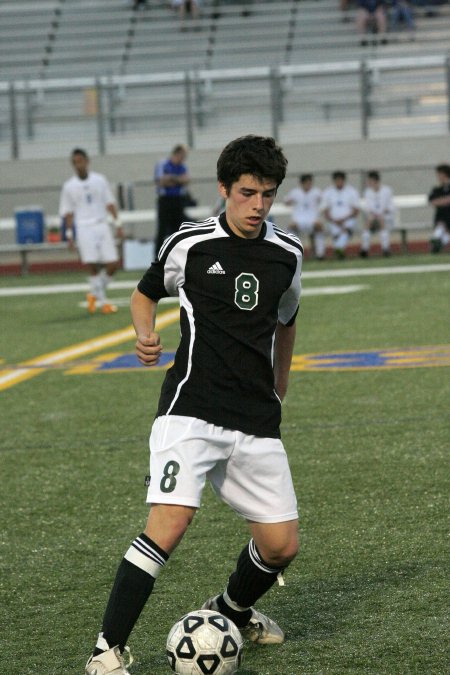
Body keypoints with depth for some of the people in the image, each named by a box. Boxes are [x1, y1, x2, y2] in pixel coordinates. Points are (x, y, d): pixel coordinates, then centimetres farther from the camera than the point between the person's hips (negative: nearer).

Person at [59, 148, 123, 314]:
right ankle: (102, 301, -3)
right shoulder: (69, 186, 5)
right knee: (92, 266, -12)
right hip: (84, 227, -2)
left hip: (102, 225, 2)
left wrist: (117, 224, 5)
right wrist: (69, 234, 2)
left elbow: (110, 203, 11)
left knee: (113, 264, -3)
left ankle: (95, 294, 19)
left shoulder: (100, 180, 8)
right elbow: (68, 212, 8)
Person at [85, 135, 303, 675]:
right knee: (170, 523, -23)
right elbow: (145, 293, 14)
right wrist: (145, 336, -7)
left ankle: (231, 611, 36)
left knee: (281, 546, 3)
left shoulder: (287, 255, 8)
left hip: (256, 422, 5)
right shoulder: (190, 244, -3)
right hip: (192, 408, -4)